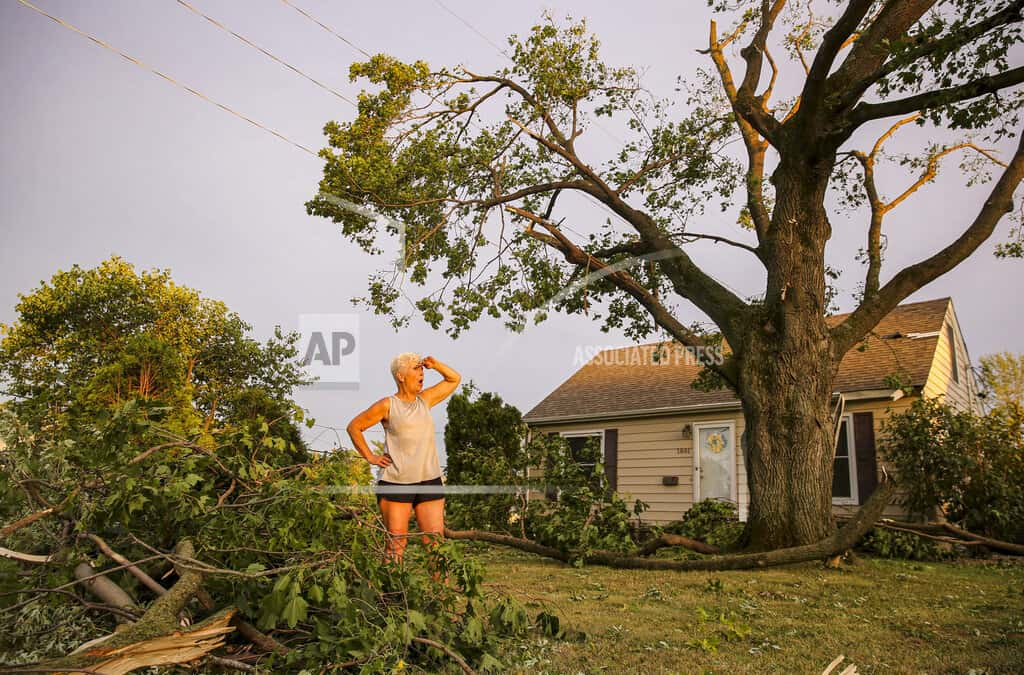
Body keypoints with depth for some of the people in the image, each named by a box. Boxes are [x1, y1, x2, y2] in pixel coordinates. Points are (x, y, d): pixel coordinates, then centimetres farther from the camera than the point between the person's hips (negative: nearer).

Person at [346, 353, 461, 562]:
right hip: (396, 483, -4)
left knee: (435, 542, 1)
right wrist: (370, 457, 0)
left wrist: (435, 364, 7)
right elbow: (354, 426, 5)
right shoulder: (387, 405, -1)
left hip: (430, 482, 4)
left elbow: (454, 379, 23)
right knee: (396, 543, 0)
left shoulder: (425, 399, 12)